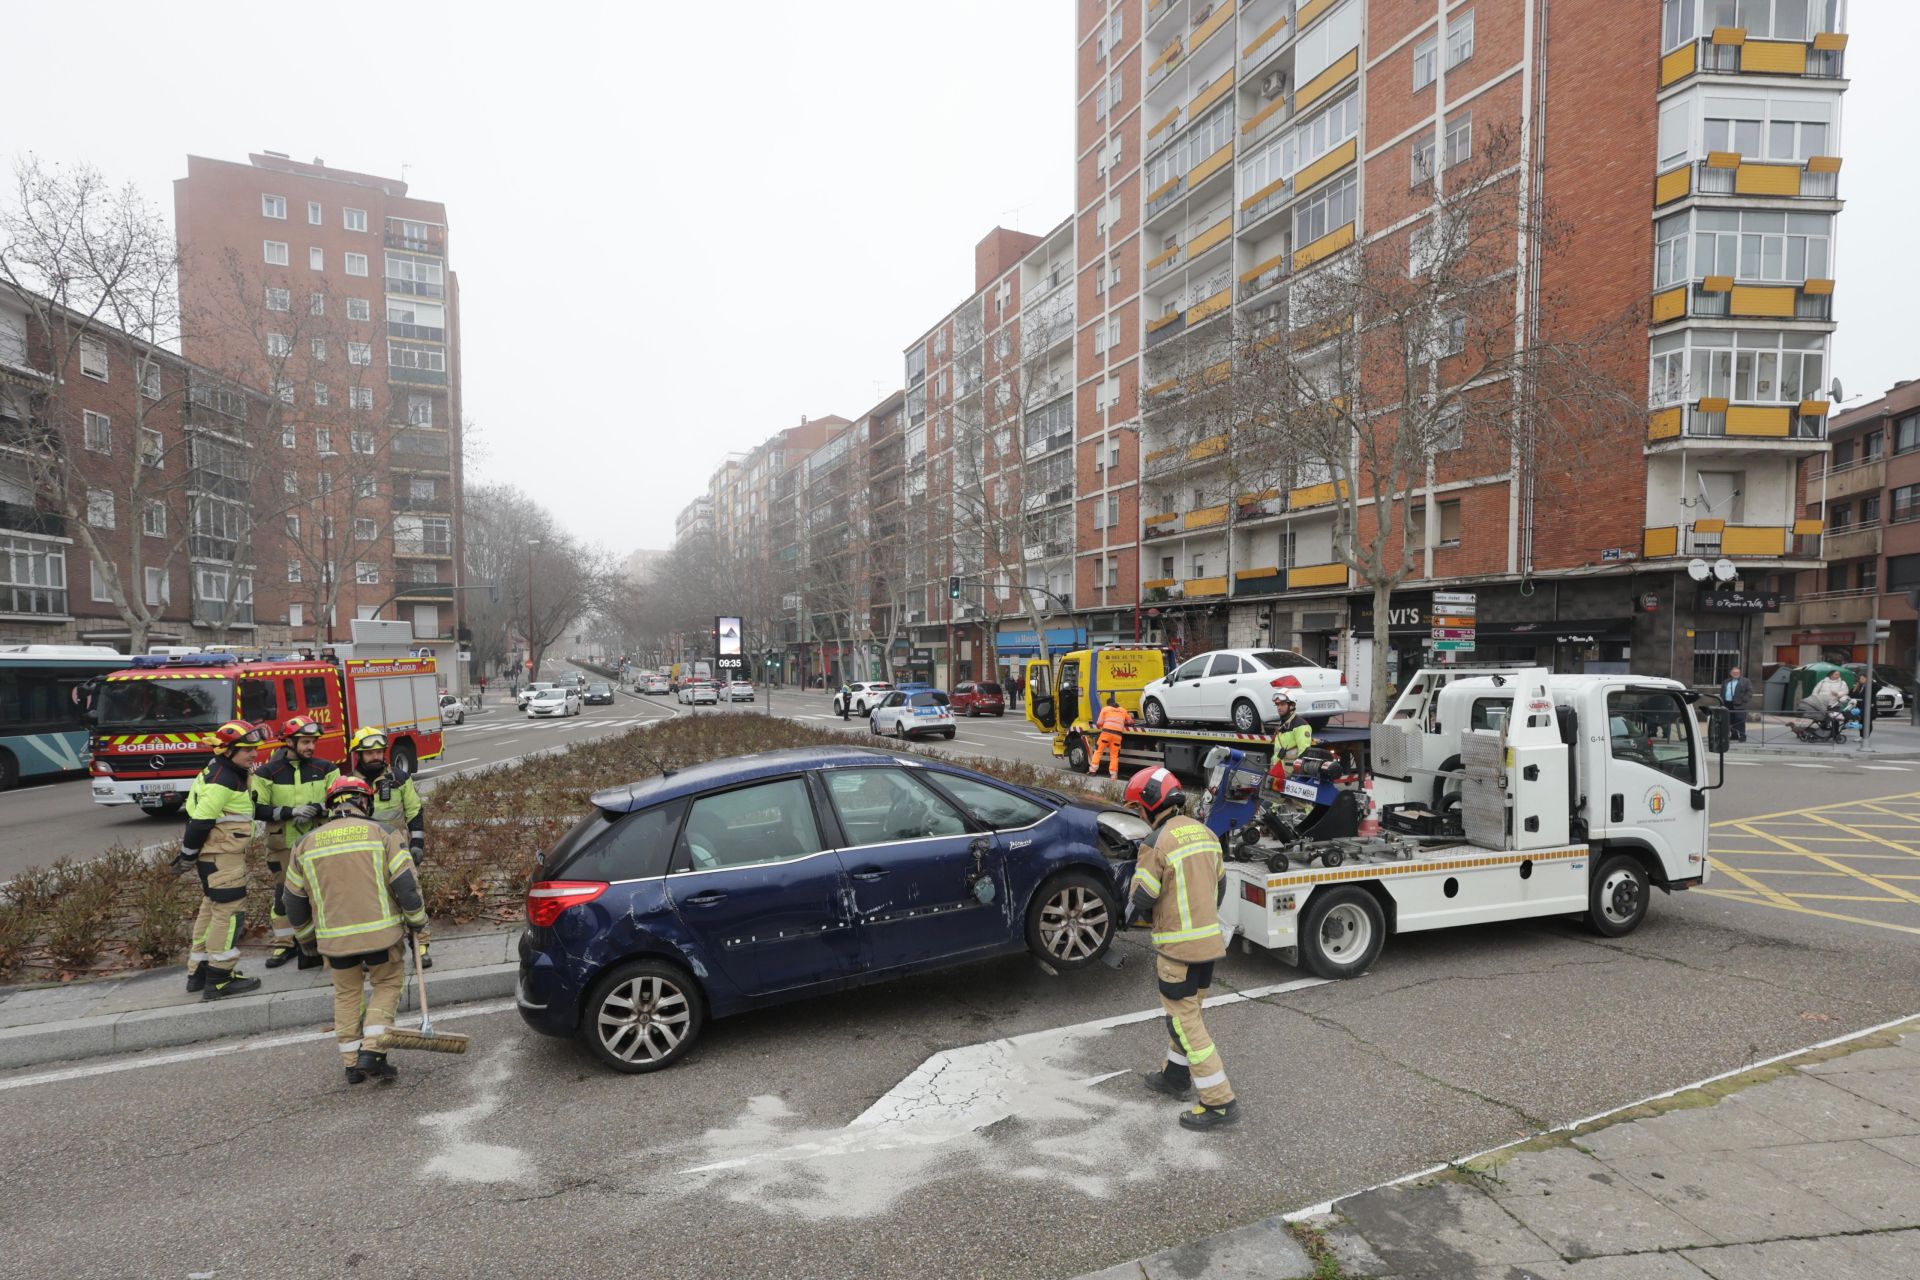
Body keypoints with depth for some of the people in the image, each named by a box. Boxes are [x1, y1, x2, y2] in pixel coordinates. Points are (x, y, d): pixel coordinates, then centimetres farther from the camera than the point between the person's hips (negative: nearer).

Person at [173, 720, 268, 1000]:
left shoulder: (232, 774, 11)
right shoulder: (222, 781, -20)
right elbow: (200, 821, -20)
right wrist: (187, 856, -12)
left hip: (223, 854, 11)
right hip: (221, 857, -11)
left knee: (212, 909, 17)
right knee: (230, 912, -7)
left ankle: (199, 973, 28)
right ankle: (219, 980, -2)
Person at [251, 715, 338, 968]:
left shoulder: (326, 769, 0)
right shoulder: (268, 772, -3)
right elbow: (257, 810, -5)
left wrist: (316, 808, -18)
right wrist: (290, 811, -19)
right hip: (283, 845, 0)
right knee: (284, 895, 10)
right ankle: (284, 944, 24)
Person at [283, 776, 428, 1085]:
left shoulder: (306, 844, 7)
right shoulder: (381, 835, -4)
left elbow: (294, 901, 13)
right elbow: (406, 884, -9)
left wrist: (307, 940, 27)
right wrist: (417, 922, 6)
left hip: (334, 939, 3)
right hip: (380, 932, -3)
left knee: (347, 993, 20)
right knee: (388, 983, 16)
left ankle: (352, 1063, 21)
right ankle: (372, 1051, 3)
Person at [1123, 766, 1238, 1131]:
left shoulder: (1157, 844, -20)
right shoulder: (1206, 834, 4)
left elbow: (1141, 900, -15)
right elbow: (1219, 887, 12)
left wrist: (1135, 913, 7)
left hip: (1177, 947, -8)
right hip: (1210, 940, 8)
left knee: (1186, 1022, 2)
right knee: (1186, 1011, 22)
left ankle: (1220, 1102, 7)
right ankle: (1175, 1077, 38)